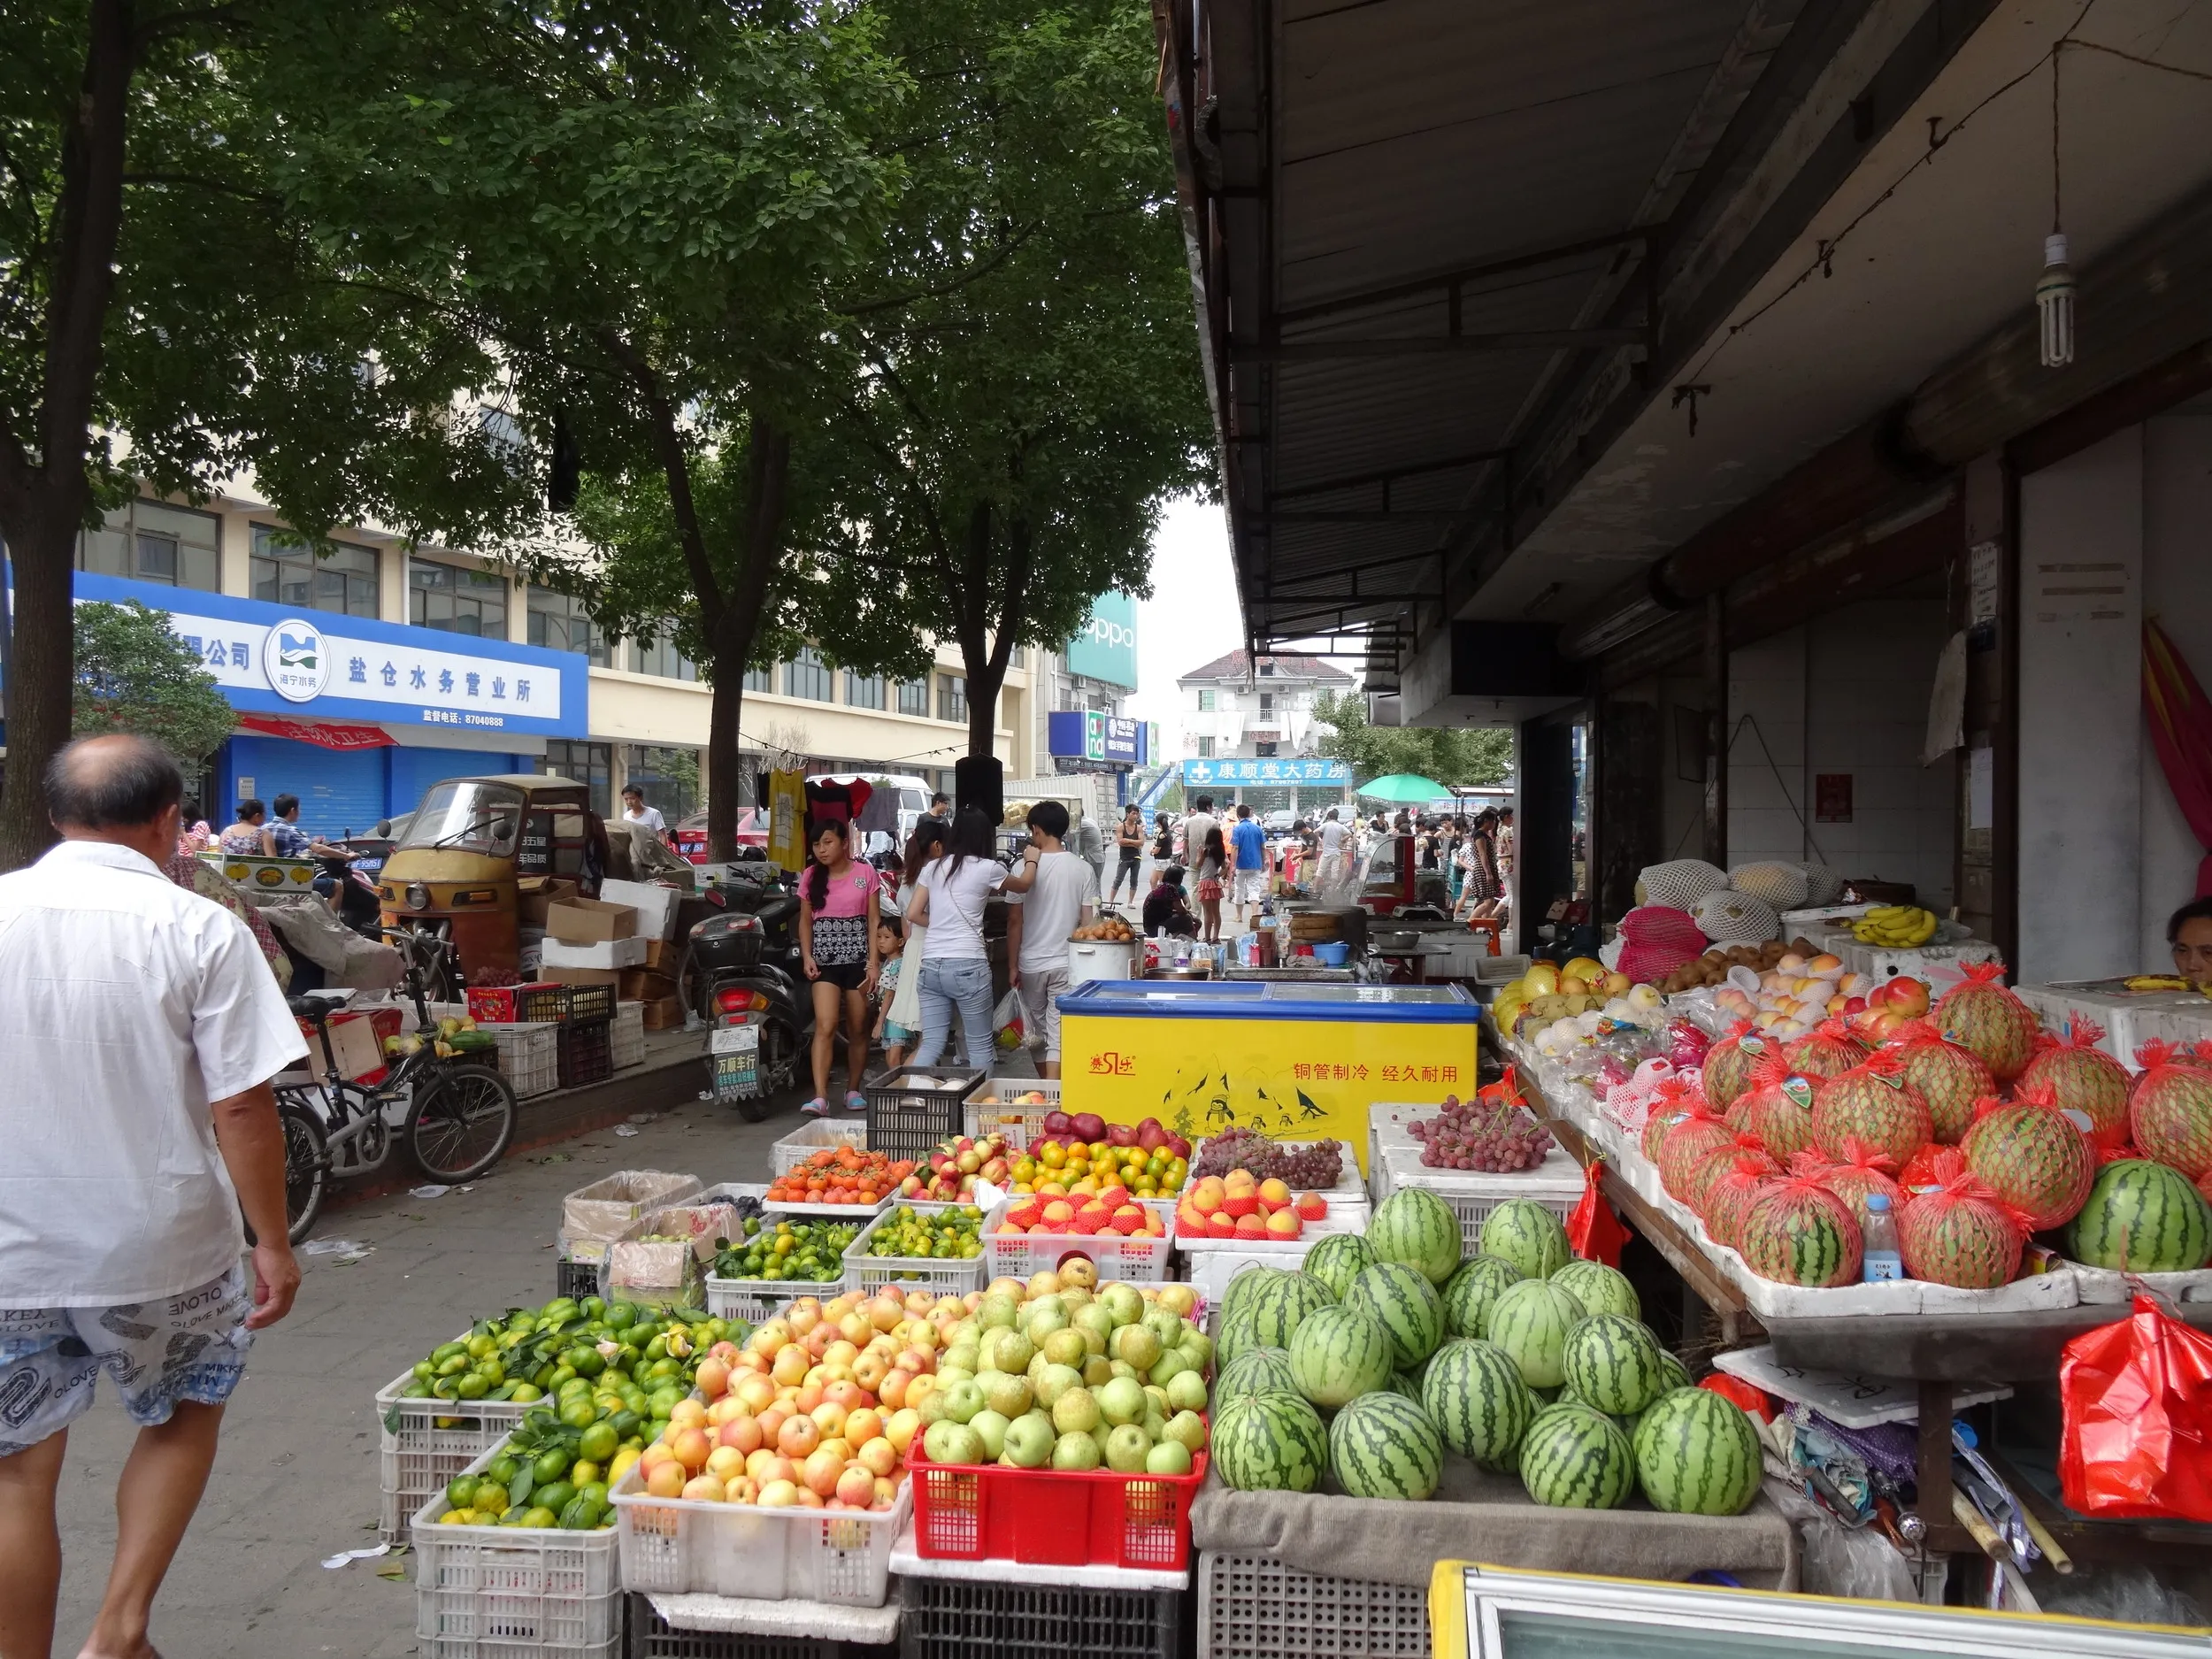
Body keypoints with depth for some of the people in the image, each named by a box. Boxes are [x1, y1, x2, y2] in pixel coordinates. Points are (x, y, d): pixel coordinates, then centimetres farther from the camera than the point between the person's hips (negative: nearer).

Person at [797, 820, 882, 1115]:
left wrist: (873, 963, -6)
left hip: (858, 959, 0)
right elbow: (805, 921, 10)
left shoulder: (865, 874, 0)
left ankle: (853, 1090, 23)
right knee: (825, 1026, -14)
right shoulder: (811, 877, 5)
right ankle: (820, 1096, -18)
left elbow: (873, 921, 1)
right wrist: (806, 956, -4)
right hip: (825, 960, 0)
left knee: (858, 1029, 8)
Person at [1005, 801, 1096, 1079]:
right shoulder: (1082, 868, -4)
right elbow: (1088, 921, -3)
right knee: (1058, 1035, 0)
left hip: (1031, 964, 0)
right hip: (1067, 963, 0)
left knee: (1037, 1032, 17)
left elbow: (1014, 921, -5)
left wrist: (1012, 966, 3)